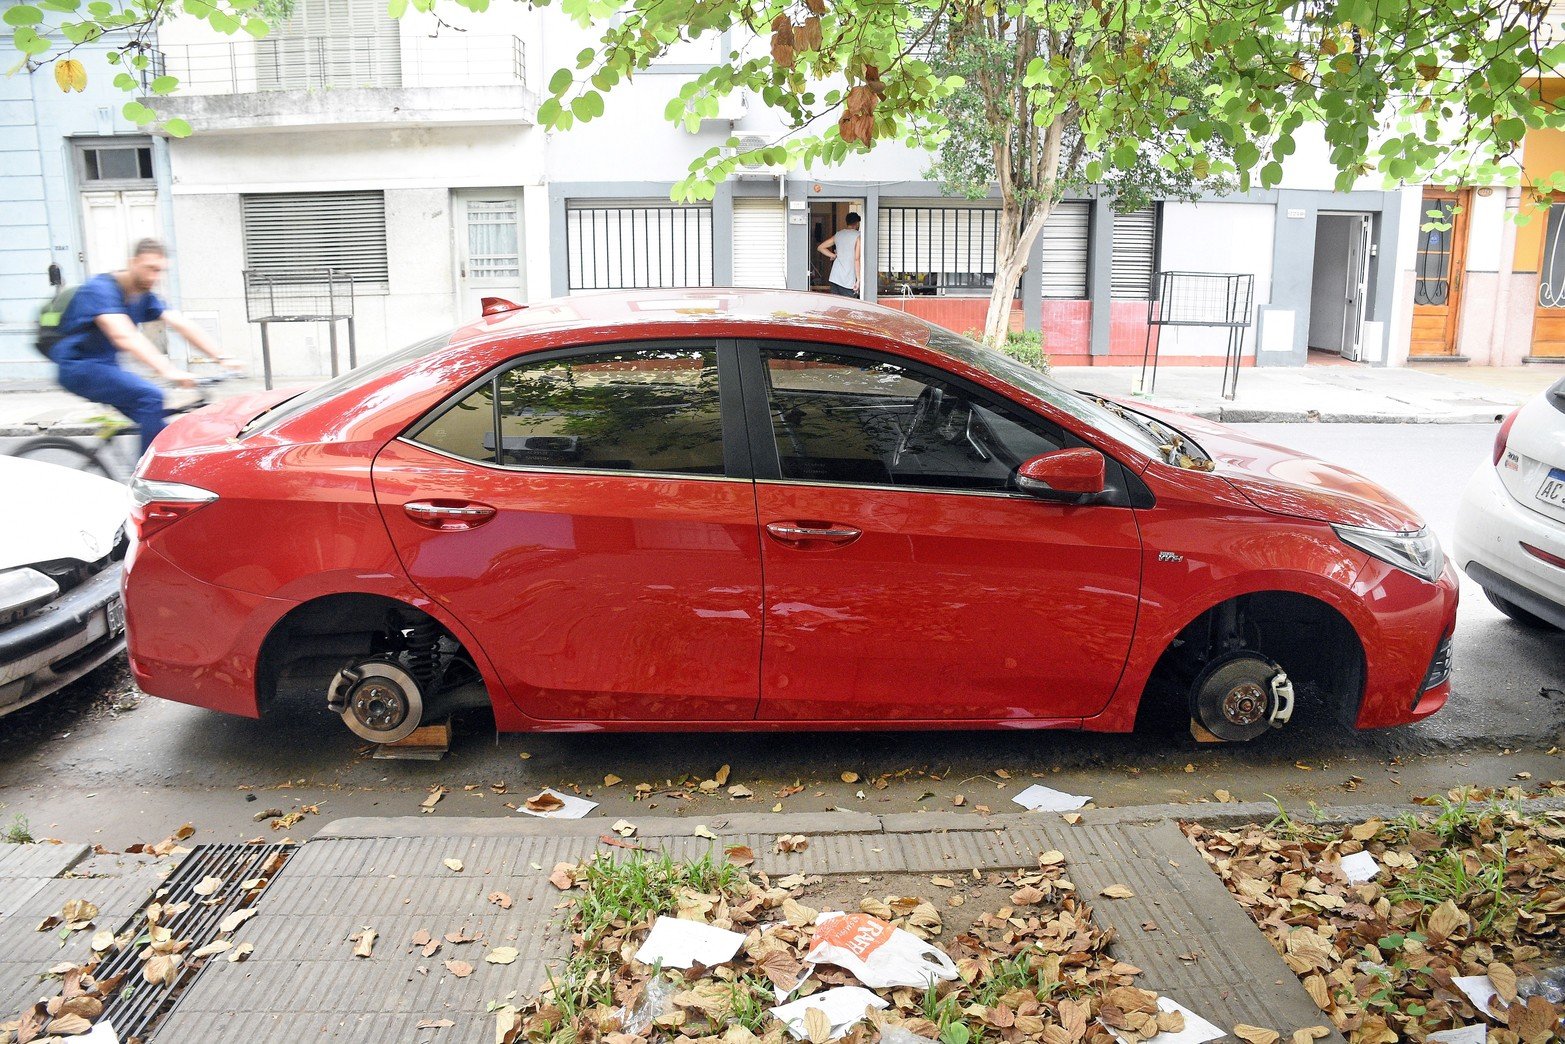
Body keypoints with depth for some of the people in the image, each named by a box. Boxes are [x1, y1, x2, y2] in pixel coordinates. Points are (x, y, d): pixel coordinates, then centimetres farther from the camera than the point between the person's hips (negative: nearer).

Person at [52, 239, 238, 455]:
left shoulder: (145, 297, 3)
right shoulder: (101, 289, -22)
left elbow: (183, 325, -6)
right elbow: (124, 336, -37)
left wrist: (221, 358, -19)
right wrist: (168, 370, -49)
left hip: (105, 366, 9)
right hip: (78, 366, -8)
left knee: (156, 424, 2)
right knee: (151, 397, -27)